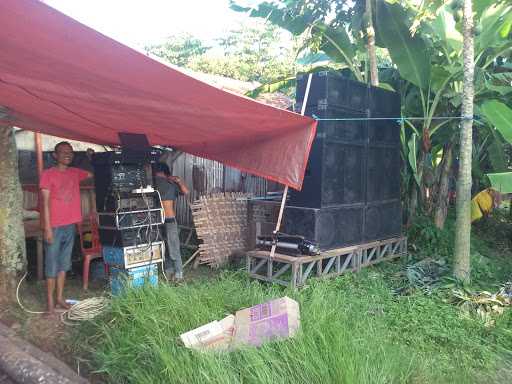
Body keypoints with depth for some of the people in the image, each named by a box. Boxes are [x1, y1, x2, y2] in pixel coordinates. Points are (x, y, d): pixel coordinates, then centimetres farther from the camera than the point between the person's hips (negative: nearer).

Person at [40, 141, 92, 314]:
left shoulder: (75, 173, 9)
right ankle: (50, 301, 9)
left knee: (64, 263, 12)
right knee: (52, 264, 1)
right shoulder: (47, 174, -6)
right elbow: (45, 202, -10)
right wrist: (48, 228, -14)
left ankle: (60, 298, 22)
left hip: (70, 226, 5)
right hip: (54, 227, -5)